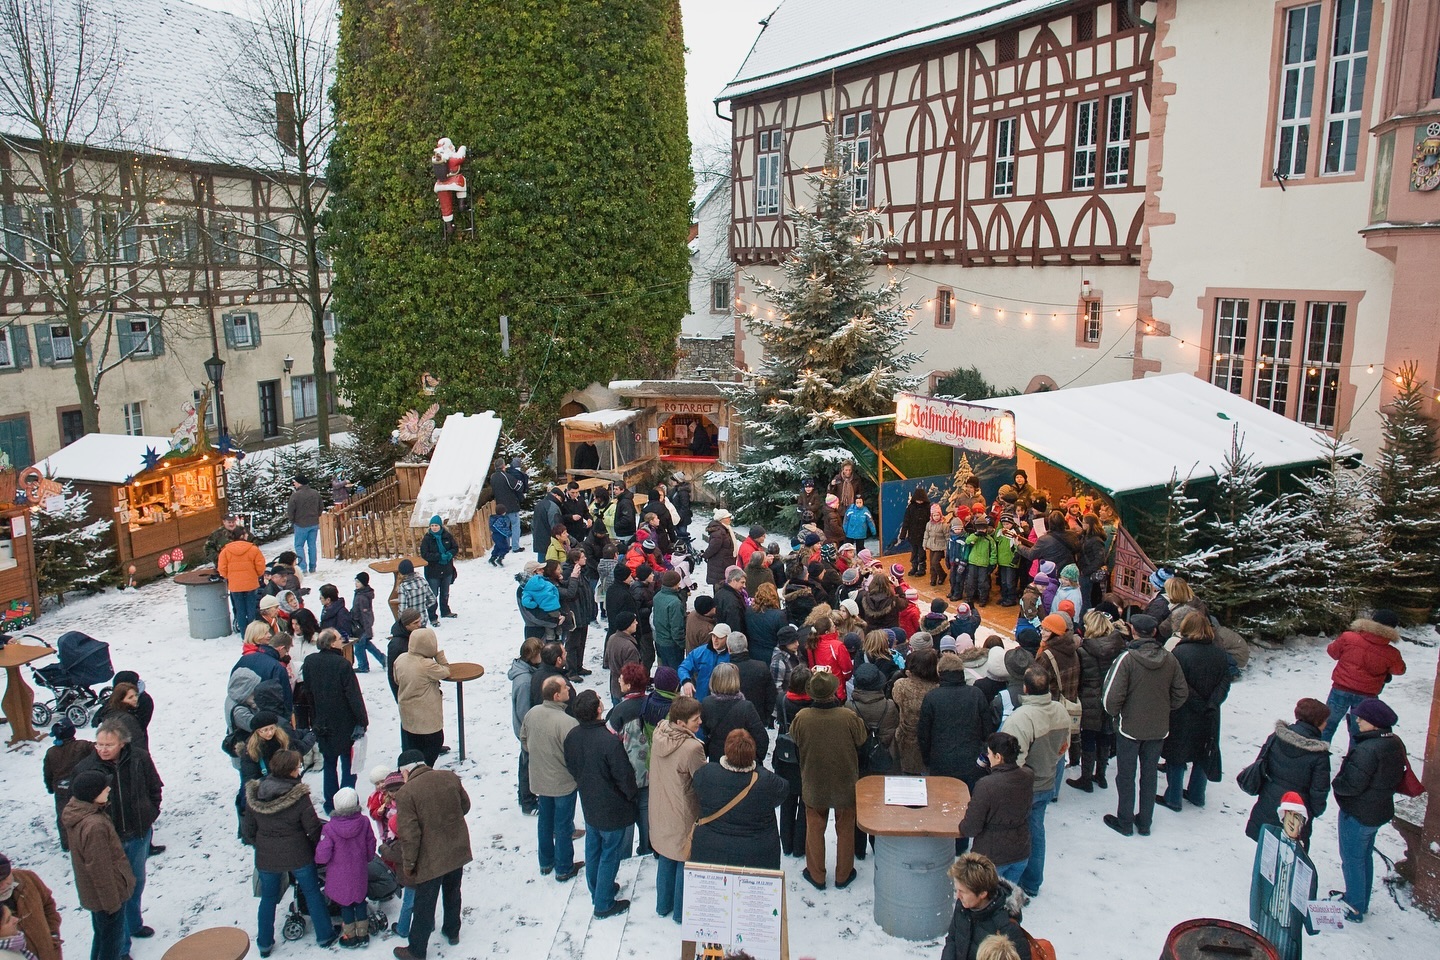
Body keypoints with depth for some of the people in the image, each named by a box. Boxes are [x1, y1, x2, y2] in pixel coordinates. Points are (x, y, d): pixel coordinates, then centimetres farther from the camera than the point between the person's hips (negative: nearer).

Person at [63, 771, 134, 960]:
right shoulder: (94, 826, -36)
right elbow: (100, 869, -27)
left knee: (101, 934, 27)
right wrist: (112, 902, -15)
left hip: (91, 892, 9)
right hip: (107, 893, -9)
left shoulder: (74, 810, -6)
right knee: (112, 939, 11)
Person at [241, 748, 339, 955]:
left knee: (268, 898, 21)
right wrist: (316, 849, 6)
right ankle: (325, 934, 27)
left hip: (266, 858, 3)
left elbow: (248, 829, 2)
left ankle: (264, 944, 33)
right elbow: (313, 828, -14)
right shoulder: (299, 796, -21)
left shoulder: (254, 795, -9)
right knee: (312, 893, 16)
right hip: (298, 856, -3)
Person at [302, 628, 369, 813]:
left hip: (322, 723, 5)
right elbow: (354, 695, -18)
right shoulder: (342, 664, -21)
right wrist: (362, 721, -12)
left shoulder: (309, 662, -4)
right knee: (348, 763, 8)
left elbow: (307, 692, 5)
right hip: (345, 723, -5)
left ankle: (330, 804, 23)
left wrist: (314, 719, 16)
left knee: (329, 763, 18)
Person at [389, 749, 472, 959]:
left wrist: (408, 864, -7)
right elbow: (465, 805, 8)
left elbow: (409, 835, -20)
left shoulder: (405, 793, -20)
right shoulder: (449, 777, -5)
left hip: (430, 859, -5)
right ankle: (452, 932, 45)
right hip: (458, 851, 5)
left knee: (424, 904, 12)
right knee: (452, 893, 26)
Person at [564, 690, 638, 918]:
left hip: (588, 804, 7)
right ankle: (604, 904, 22)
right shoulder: (609, 741, -33)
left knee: (592, 850, 23)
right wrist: (633, 795, -4)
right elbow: (624, 775, -23)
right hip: (612, 809, -6)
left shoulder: (572, 737, -12)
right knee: (610, 855, 10)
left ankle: (597, 891, 42)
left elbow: (571, 768, 4)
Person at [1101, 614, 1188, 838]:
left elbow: (1113, 696, -23)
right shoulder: (1169, 658, -7)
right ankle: (1144, 822, 28)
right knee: (1150, 775, 18)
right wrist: (1164, 709, 13)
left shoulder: (1127, 658, -22)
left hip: (1130, 727, -4)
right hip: (1159, 728, 4)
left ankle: (1125, 822, 21)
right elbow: (1181, 693, 0)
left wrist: (1114, 712, -3)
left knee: (1126, 776, 11)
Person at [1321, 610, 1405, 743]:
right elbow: (1399, 670, 9)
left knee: (1328, 726, 15)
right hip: (1367, 696, 1)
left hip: (1341, 690, 0)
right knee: (1358, 733, 16)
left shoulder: (1348, 638, -14)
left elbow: (1333, 651, 2)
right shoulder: (1391, 654, -10)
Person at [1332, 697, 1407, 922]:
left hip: (1358, 814, -9)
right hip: (1381, 810, 9)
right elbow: (1396, 778, 11)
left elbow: (1351, 785, -28)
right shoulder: (1395, 744, -2)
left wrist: (1336, 783, -9)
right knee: (1365, 856, 24)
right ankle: (1361, 902, 38)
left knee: (1352, 860, 7)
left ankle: (1354, 909, 18)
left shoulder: (1367, 750, -32)